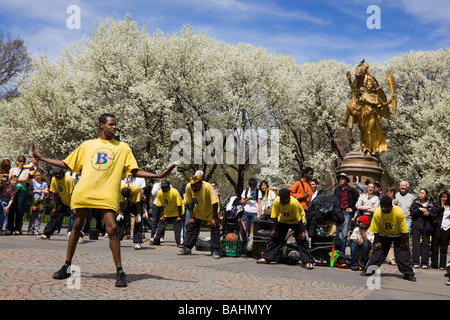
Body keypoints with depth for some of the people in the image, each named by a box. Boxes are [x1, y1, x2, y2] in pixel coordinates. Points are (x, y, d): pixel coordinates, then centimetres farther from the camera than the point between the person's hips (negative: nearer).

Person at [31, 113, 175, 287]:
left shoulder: (123, 147, 11)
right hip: (83, 192, 2)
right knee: (76, 227, 8)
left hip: (107, 195, -2)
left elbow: (135, 171, 6)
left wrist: (158, 175, -7)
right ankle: (66, 267, 23)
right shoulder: (87, 145, 14)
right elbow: (66, 164, 18)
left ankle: (119, 272, -4)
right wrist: (41, 158, 15)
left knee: (112, 229, -13)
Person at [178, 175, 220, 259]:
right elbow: (189, 203, -7)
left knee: (215, 228, -15)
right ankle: (187, 248, 13)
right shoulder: (188, 187, -21)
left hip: (211, 211, -4)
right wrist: (192, 216, -9)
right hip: (198, 211, 4)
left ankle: (215, 251, -10)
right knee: (191, 226, 2)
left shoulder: (207, 187, -35)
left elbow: (215, 203, -30)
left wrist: (214, 218, -28)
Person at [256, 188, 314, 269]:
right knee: (275, 237, 0)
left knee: (301, 240, -14)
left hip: (296, 221, -4)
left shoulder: (294, 203, -35)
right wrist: (274, 229, -10)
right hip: (283, 220, 4)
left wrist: (302, 232, -21)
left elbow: (299, 218, -26)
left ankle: (308, 262, -11)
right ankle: (266, 258, 10)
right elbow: (275, 217, -13)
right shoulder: (276, 202, -25)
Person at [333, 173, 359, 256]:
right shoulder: (336, 190, 17)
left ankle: (342, 251, -1)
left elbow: (358, 201, 8)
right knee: (335, 232, -2)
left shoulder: (351, 190, 6)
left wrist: (353, 209, 0)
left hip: (347, 213, -3)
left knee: (344, 234, -6)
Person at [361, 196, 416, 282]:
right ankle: (369, 270, 7)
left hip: (398, 235, -2)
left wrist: (404, 242, -13)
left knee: (403, 254, -5)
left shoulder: (399, 212, -31)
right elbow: (375, 229, -11)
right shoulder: (377, 213, -25)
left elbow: (403, 229, -19)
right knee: (377, 251, -2)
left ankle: (408, 274, 5)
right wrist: (377, 242, -7)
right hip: (383, 235, 2)